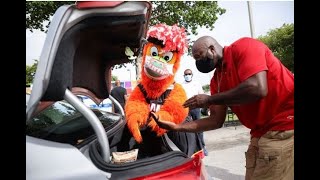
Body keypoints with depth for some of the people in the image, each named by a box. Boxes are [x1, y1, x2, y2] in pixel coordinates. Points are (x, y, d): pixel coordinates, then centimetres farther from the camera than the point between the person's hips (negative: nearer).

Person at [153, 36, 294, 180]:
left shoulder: (244, 46, -11)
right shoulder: (216, 80, 9)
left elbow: (257, 89, -25)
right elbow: (216, 120, 8)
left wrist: (209, 100, -14)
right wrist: (176, 127, -1)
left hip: (286, 129, -7)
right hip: (261, 135, 7)